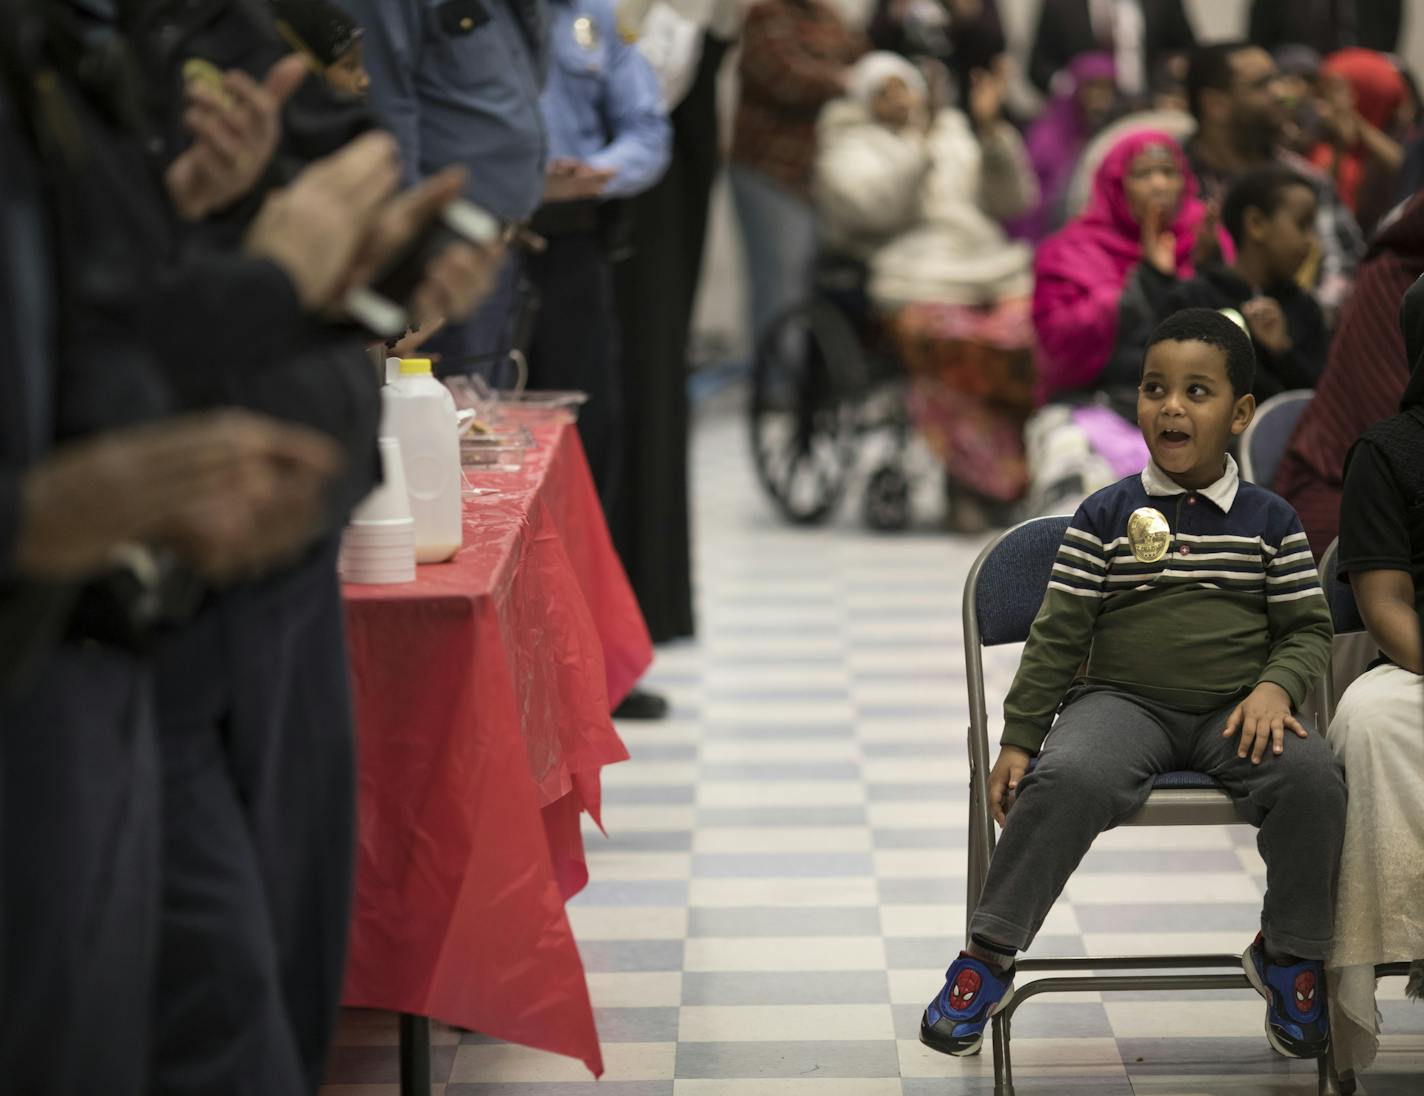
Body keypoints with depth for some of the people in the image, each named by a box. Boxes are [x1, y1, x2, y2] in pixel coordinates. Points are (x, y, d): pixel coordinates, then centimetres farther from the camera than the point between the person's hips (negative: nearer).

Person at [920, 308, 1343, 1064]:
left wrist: (1276, 687, -12)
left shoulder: (1270, 522, 7)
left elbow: (1307, 628, 10)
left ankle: (1290, 954, -5)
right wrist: (1019, 738, -1)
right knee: (1070, 777, -33)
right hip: (1121, 702, -1)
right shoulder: (1105, 517, 3)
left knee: (1312, 776, -28)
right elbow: (1058, 635, 3)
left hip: (1233, 713, 2)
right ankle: (987, 954, -18)